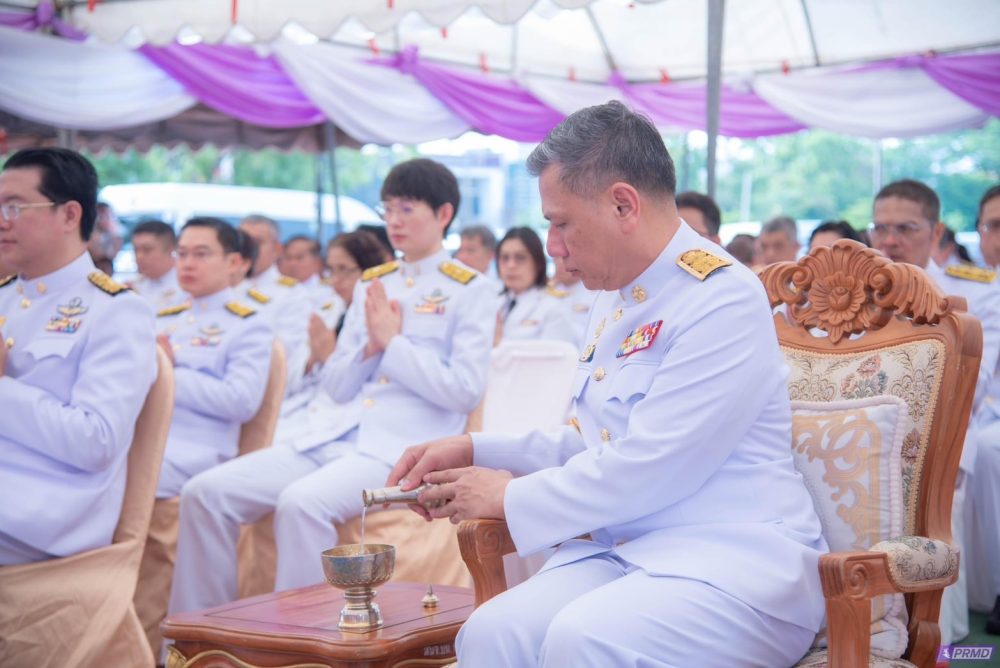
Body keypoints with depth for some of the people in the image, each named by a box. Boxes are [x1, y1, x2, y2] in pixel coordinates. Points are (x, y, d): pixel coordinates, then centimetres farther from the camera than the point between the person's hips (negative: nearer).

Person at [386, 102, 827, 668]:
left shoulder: (722, 299, -12)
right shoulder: (617, 299, 16)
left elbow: (647, 470, -18)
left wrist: (513, 498, -6)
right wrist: (475, 451, 15)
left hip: (732, 558, -7)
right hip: (620, 550, 7)